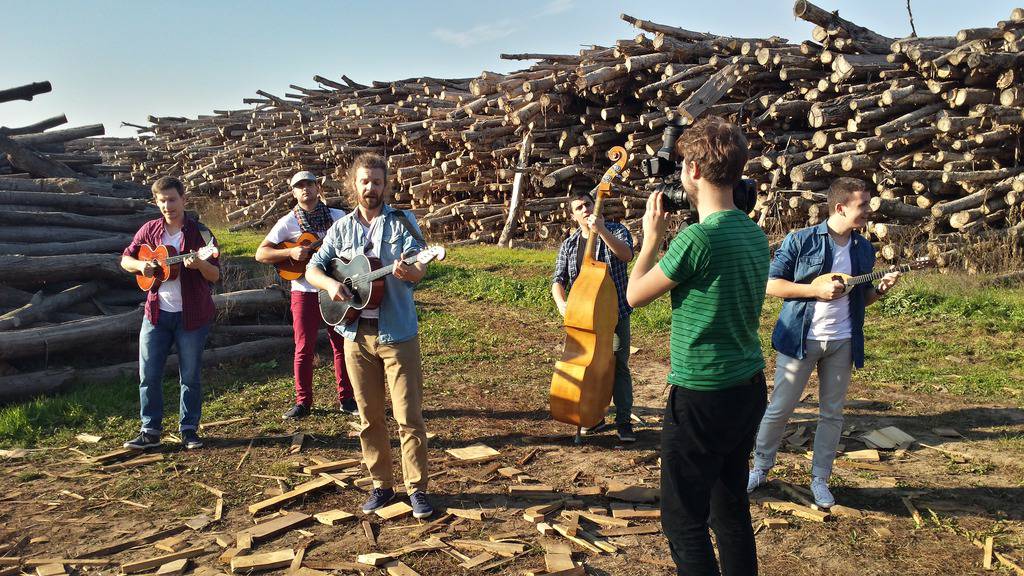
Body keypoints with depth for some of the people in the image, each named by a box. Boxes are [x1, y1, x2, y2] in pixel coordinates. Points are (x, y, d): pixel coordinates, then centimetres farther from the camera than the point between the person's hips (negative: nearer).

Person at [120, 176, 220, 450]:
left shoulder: (200, 233, -5)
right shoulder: (149, 230, 5)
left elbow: (216, 276, -7)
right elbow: (125, 258, 14)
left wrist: (200, 264, -28)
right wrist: (140, 265, -8)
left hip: (191, 314, -3)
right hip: (156, 313, 3)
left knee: (190, 376, 6)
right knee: (148, 375, 4)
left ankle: (189, 430, 18)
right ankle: (150, 430, 16)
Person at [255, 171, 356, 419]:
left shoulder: (338, 216, 5)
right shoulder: (288, 222, 0)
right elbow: (260, 254, -2)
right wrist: (290, 252, -16)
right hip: (305, 292, -1)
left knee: (342, 344, 5)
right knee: (304, 348, 2)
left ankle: (346, 399, 16)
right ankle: (303, 402, 14)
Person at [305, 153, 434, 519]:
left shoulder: (402, 222, 1)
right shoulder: (341, 228, 10)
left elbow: (419, 268, -11)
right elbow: (312, 268, 9)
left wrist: (407, 271, -35)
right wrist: (329, 284, -13)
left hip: (397, 333, -3)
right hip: (356, 334, 3)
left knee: (409, 416, -1)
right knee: (370, 416, 11)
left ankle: (417, 489, 11)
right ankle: (381, 485, 24)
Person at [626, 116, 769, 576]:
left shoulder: (698, 238, -22)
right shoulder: (755, 234, 4)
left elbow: (635, 295, -8)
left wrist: (652, 235, 3)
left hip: (702, 399, -8)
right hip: (749, 388, 9)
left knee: (683, 521, 5)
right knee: (731, 507, 21)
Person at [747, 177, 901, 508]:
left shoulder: (864, 250, 8)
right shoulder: (800, 241, -9)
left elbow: (862, 299, 16)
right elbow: (771, 284, -11)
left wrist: (881, 289, -5)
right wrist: (817, 290, -19)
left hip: (842, 343, 5)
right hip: (800, 339, -4)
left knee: (832, 413, 10)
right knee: (779, 409, 4)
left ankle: (820, 479, 23)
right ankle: (761, 468, 23)